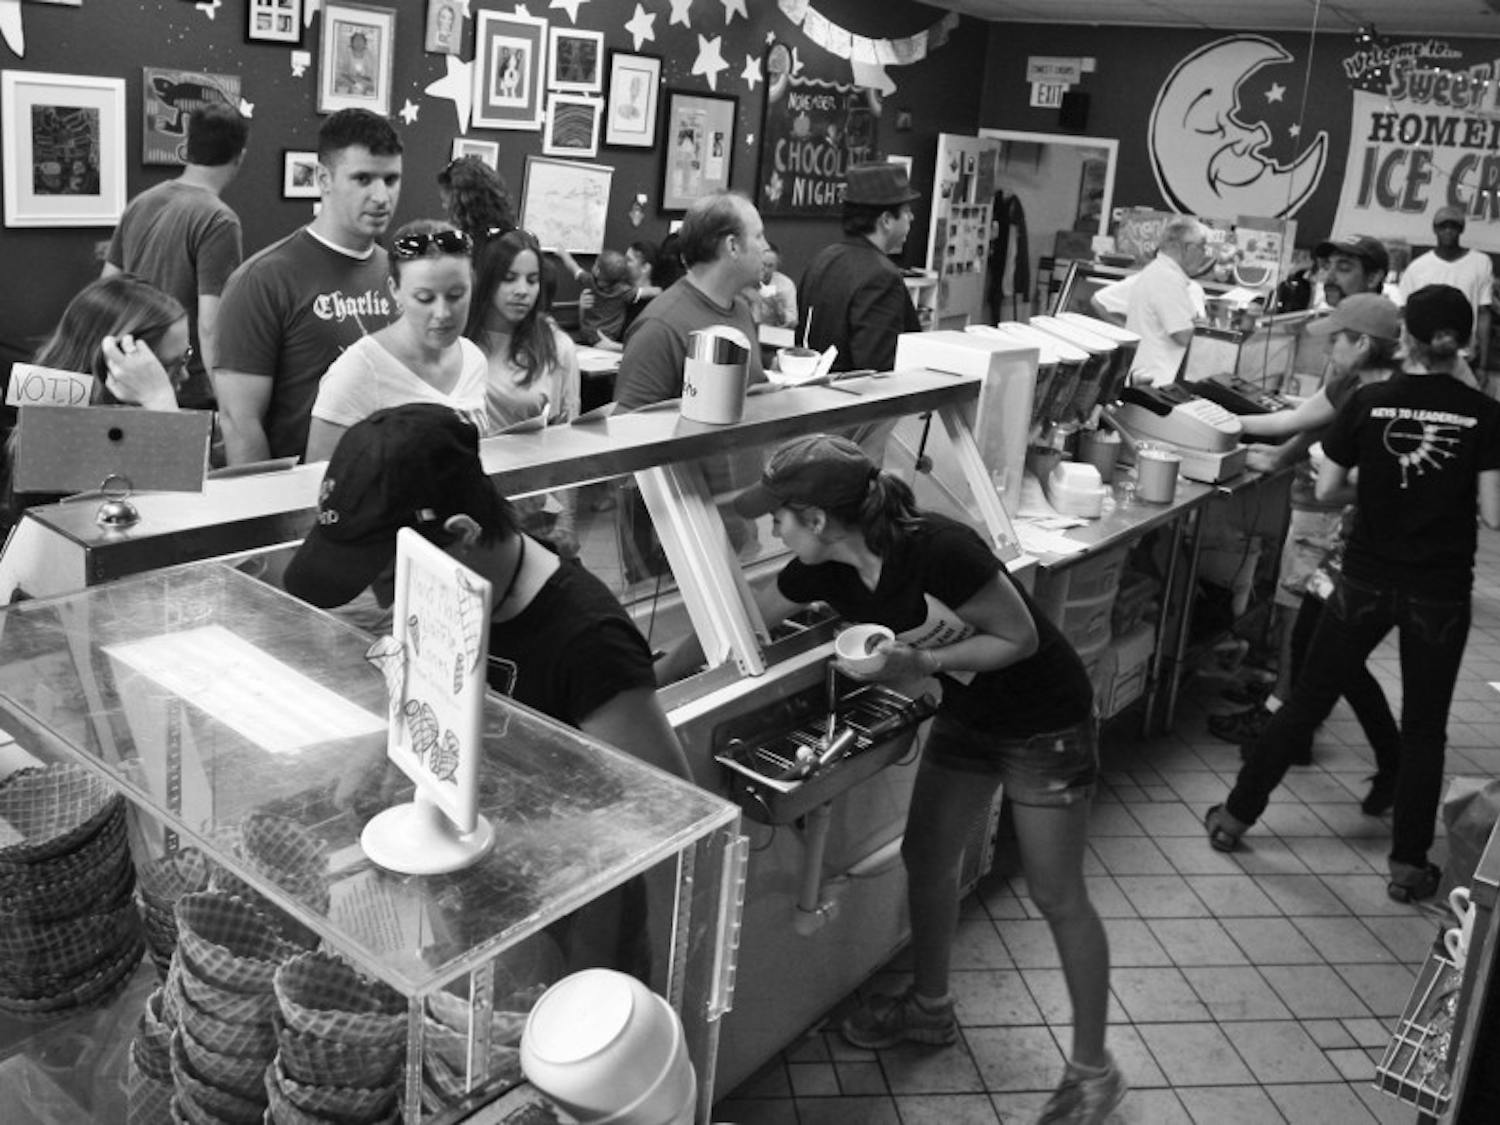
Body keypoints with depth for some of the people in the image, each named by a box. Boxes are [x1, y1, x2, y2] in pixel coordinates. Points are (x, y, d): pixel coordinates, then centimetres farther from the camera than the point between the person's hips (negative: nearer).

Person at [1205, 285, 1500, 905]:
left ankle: (1236, 816, 22)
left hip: (1366, 580, 1)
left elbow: (1326, 489, -4)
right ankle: (1408, 866, 19)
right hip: (1441, 591, 0)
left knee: (1307, 700, 13)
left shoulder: (1368, 402, -8)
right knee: (1424, 726, 12)